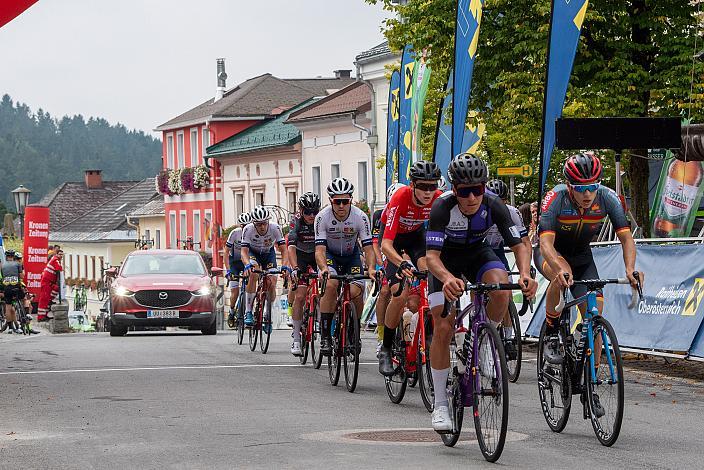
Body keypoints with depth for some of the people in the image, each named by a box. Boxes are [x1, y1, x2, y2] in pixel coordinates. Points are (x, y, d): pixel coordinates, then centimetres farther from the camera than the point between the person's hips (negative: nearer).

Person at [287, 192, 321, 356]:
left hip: (319, 256, 2)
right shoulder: (296, 221, -24)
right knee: (300, 296, -13)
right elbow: (291, 246, -33)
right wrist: (294, 268, -48)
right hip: (301, 257, -2)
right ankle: (296, 339, -9)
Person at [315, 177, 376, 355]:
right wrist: (323, 267, -49)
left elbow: (368, 248, -23)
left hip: (351, 256, 1)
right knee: (331, 285, -29)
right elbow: (319, 249, -29)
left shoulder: (360, 217, -23)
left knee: (356, 292, -19)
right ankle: (325, 336, -23)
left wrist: (371, 267, -42)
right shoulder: (322, 217, -25)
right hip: (329, 255, -1)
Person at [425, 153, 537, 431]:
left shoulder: (493, 206, -26)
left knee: (501, 290, -32)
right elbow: (432, 256, -39)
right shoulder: (442, 208, -33)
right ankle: (440, 405, -1)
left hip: (478, 254, 2)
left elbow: (518, 245, -22)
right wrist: (447, 279, -60)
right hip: (446, 260, -2)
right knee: (443, 328, -13)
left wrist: (525, 274, -43)